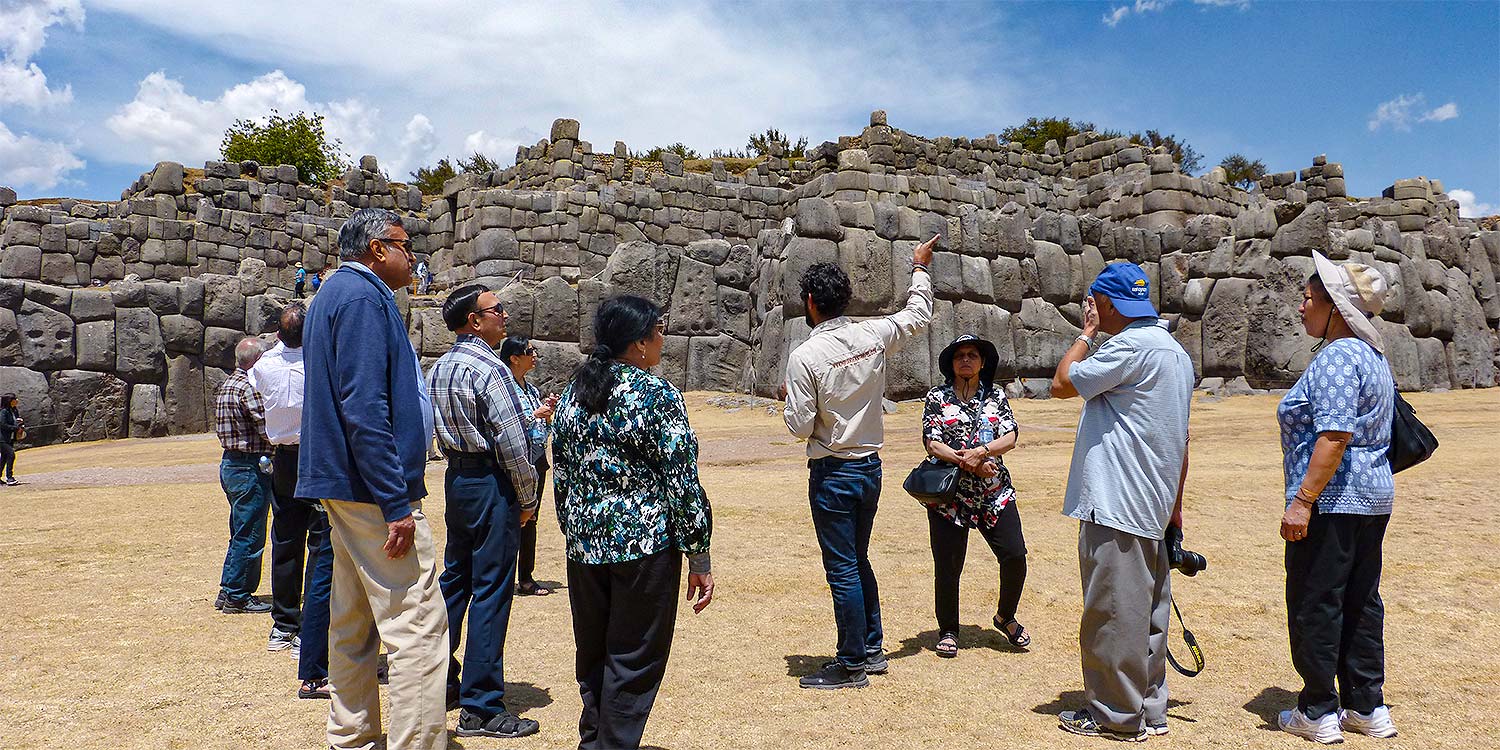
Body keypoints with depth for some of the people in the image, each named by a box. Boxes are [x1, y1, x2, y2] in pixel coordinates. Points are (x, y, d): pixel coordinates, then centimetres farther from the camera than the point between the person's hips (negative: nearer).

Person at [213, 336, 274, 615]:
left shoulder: (225, 385, 14)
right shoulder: (249, 387, -17)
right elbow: (268, 430, -21)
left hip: (230, 463, 10)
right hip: (250, 468, -10)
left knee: (241, 533, 18)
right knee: (249, 536, -1)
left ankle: (229, 592, 24)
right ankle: (237, 596, 6)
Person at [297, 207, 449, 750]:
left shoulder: (336, 293, 20)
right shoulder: (363, 296, -12)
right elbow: (364, 408, -22)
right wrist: (396, 505, -23)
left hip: (344, 487, 11)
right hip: (375, 486, -11)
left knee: (354, 623, 16)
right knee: (418, 626, -10)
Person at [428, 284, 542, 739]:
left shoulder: (439, 368, 11)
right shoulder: (488, 368, -17)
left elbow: (439, 433, 16)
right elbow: (512, 443, -19)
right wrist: (528, 499, -8)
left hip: (456, 479, 9)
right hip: (492, 484, -9)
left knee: (455, 579, 18)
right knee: (491, 591, -4)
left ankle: (440, 683, 30)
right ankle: (481, 708, 2)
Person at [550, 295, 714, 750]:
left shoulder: (574, 393, 7)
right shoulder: (656, 394, -13)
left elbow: (560, 474, 12)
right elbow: (682, 482, -14)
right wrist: (699, 559, -9)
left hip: (584, 543, 7)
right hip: (644, 544, -7)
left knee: (592, 655, 20)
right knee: (634, 662, 5)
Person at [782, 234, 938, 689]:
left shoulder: (805, 357, -18)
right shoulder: (873, 336, -2)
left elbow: (800, 426, -15)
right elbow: (919, 316, 16)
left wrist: (789, 397, 5)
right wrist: (920, 268, 29)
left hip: (832, 474, -6)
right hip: (871, 467, 7)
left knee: (842, 570, 2)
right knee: (858, 561, 20)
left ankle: (851, 665, 12)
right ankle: (872, 649, 30)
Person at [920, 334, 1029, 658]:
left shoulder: (997, 396, 9)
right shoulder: (937, 397, 3)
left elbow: (1010, 437, -2)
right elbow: (932, 443, -6)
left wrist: (980, 451, -19)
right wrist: (969, 464, -16)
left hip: (995, 493, 2)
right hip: (949, 494, -2)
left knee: (1015, 556, -4)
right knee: (948, 566, 1)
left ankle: (1005, 617, 23)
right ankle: (948, 631, 20)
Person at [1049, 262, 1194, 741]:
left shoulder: (1131, 345, -15)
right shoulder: (1175, 352, 17)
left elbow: (1061, 384, -13)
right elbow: (1182, 438, 20)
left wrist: (1087, 332, -1)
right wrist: (1175, 504, 24)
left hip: (1115, 505, -10)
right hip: (1153, 507, 10)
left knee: (1113, 612, -2)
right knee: (1146, 611, 14)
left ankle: (1115, 716, 7)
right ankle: (1149, 710, 23)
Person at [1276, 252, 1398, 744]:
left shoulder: (1337, 357, -17)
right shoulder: (1372, 355, 16)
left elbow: (1335, 436, -26)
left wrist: (1302, 500, -25)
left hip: (1331, 502, -10)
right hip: (1374, 498, 10)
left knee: (1314, 605, 0)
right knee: (1360, 603, 15)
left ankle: (1318, 713, 9)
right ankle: (1368, 709, 23)